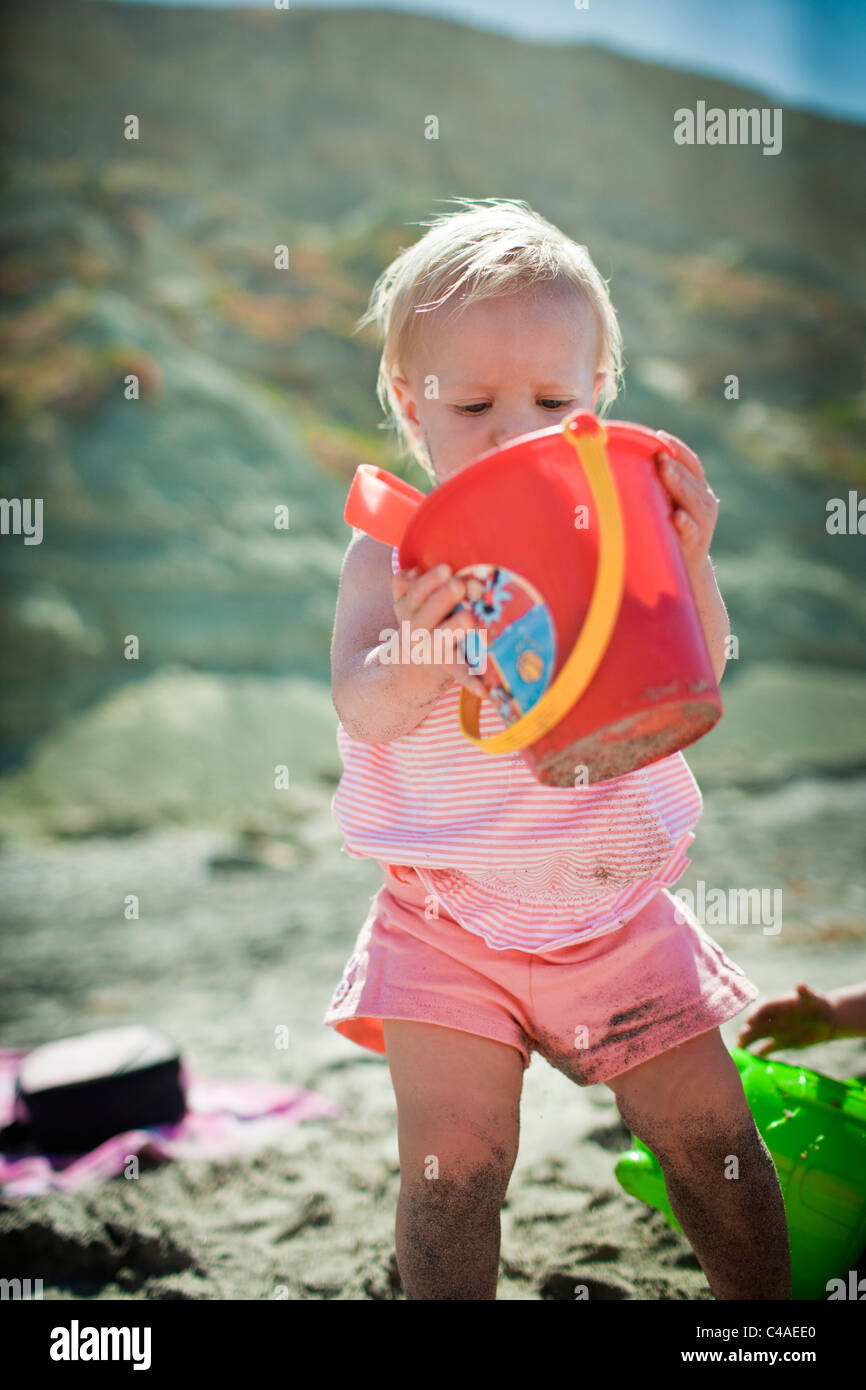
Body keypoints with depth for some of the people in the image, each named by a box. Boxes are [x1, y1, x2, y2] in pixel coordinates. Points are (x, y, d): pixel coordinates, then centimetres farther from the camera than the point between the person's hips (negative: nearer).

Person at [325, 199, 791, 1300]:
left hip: (613, 902, 2)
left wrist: (688, 563, -22)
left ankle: (767, 1300, 31)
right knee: (452, 1154, -6)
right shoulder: (391, 553, -6)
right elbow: (362, 712, -16)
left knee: (706, 1125, 9)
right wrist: (416, 655, -38)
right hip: (448, 917, -2)